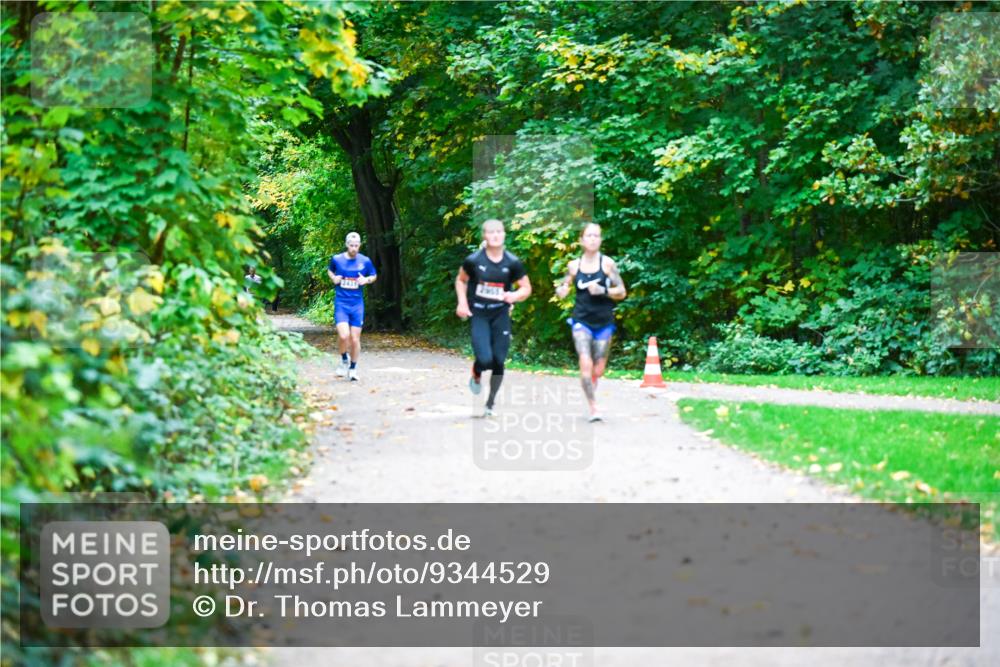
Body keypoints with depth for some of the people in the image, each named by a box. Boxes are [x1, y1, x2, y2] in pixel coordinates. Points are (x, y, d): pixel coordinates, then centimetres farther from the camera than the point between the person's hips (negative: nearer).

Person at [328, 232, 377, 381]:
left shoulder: (365, 261, 0)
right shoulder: (336, 259, 0)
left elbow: (374, 276, 15)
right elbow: (329, 270, 20)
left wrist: (366, 280, -6)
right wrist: (333, 278, 0)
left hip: (357, 304, 1)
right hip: (341, 303, -1)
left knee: (355, 338, 2)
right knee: (343, 335, -18)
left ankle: (353, 368, 21)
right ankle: (344, 359, 11)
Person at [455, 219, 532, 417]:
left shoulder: (512, 263, -4)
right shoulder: (473, 260, -8)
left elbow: (527, 288, 4)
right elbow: (461, 280, 10)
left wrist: (515, 295, -17)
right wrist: (462, 302, -4)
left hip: (501, 315, 2)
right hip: (478, 315, -2)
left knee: (499, 362, 0)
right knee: (485, 359, -17)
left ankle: (490, 404, 20)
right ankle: (476, 376, 22)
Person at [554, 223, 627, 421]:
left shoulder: (607, 263, -3)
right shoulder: (574, 265, 2)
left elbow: (621, 292, -1)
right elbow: (562, 290, 15)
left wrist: (603, 290, -18)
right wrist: (561, 291, -8)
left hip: (604, 322, 0)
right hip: (581, 321, 0)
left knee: (598, 370, 8)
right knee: (586, 364, -17)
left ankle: (590, 395, 37)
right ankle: (593, 408, -12)